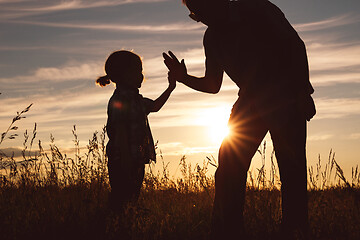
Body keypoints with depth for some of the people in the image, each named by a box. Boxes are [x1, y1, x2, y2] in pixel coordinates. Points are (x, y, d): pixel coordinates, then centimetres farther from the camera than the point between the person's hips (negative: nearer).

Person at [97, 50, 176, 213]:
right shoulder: (119, 99, -14)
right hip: (123, 162, -10)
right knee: (119, 202, -7)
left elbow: (155, 106, 35)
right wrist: (127, 166, -24)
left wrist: (170, 88, 28)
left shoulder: (136, 99, 16)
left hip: (136, 161, 10)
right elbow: (120, 133, -20)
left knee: (131, 200, 13)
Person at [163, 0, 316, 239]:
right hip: (251, 101, 5)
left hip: (285, 99, -5)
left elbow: (296, 45, -6)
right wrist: (184, 78, 0)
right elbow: (213, 85, 19)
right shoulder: (212, 37, 11)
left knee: (292, 169, -9)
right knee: (229, 168, -7)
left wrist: (304, 92, -14)